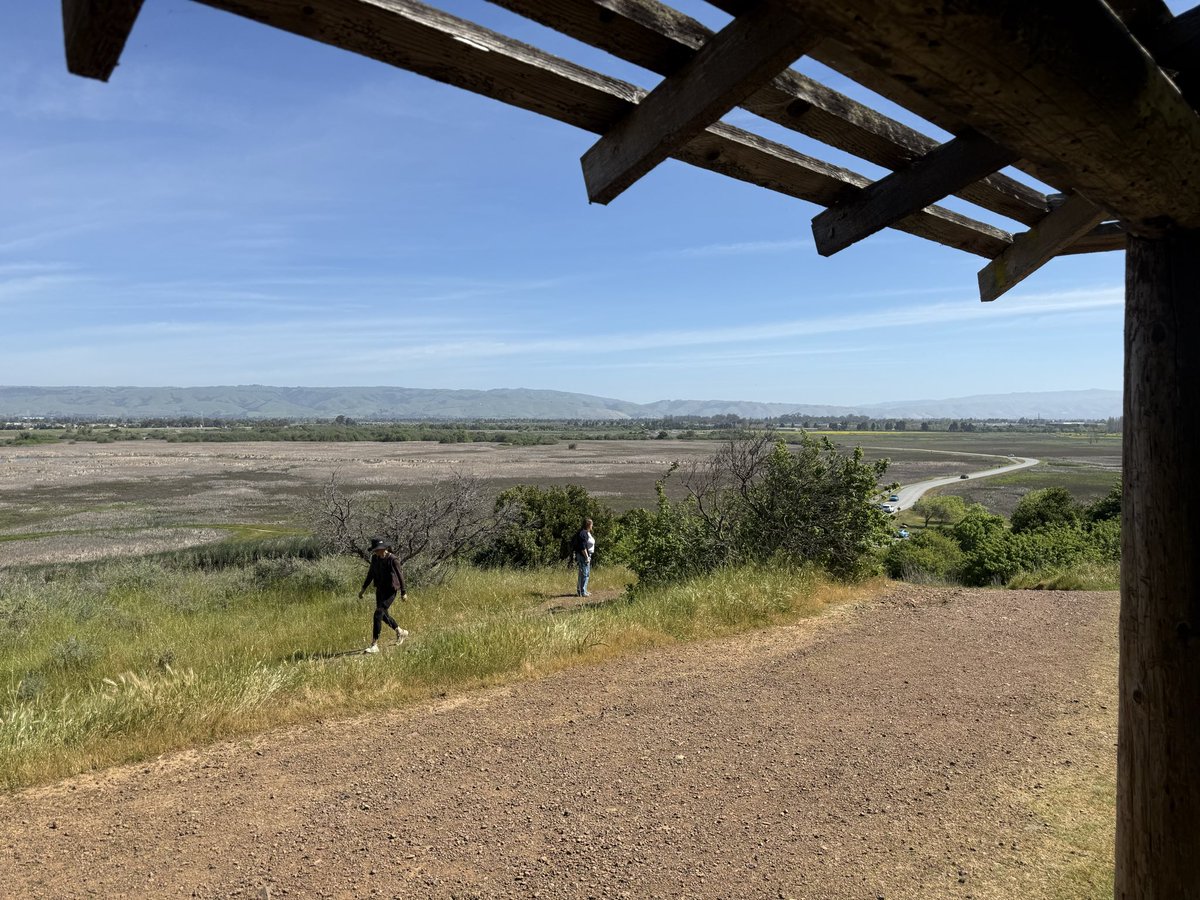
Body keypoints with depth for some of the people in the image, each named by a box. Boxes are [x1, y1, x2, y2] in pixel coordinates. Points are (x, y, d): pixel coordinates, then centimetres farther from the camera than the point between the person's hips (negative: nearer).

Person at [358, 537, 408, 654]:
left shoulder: (393, 560, -17)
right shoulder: (375, 558, 1)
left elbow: (400, 576, -10)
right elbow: (371, 574, 15)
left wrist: (403, 592, -6)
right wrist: (363, 588, 14)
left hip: (390, 591, -8)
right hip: (380, 590, 8)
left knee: (378, 613, -17)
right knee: (383, 615, 19)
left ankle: (374, 645, -14)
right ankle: (401, 632, 43)